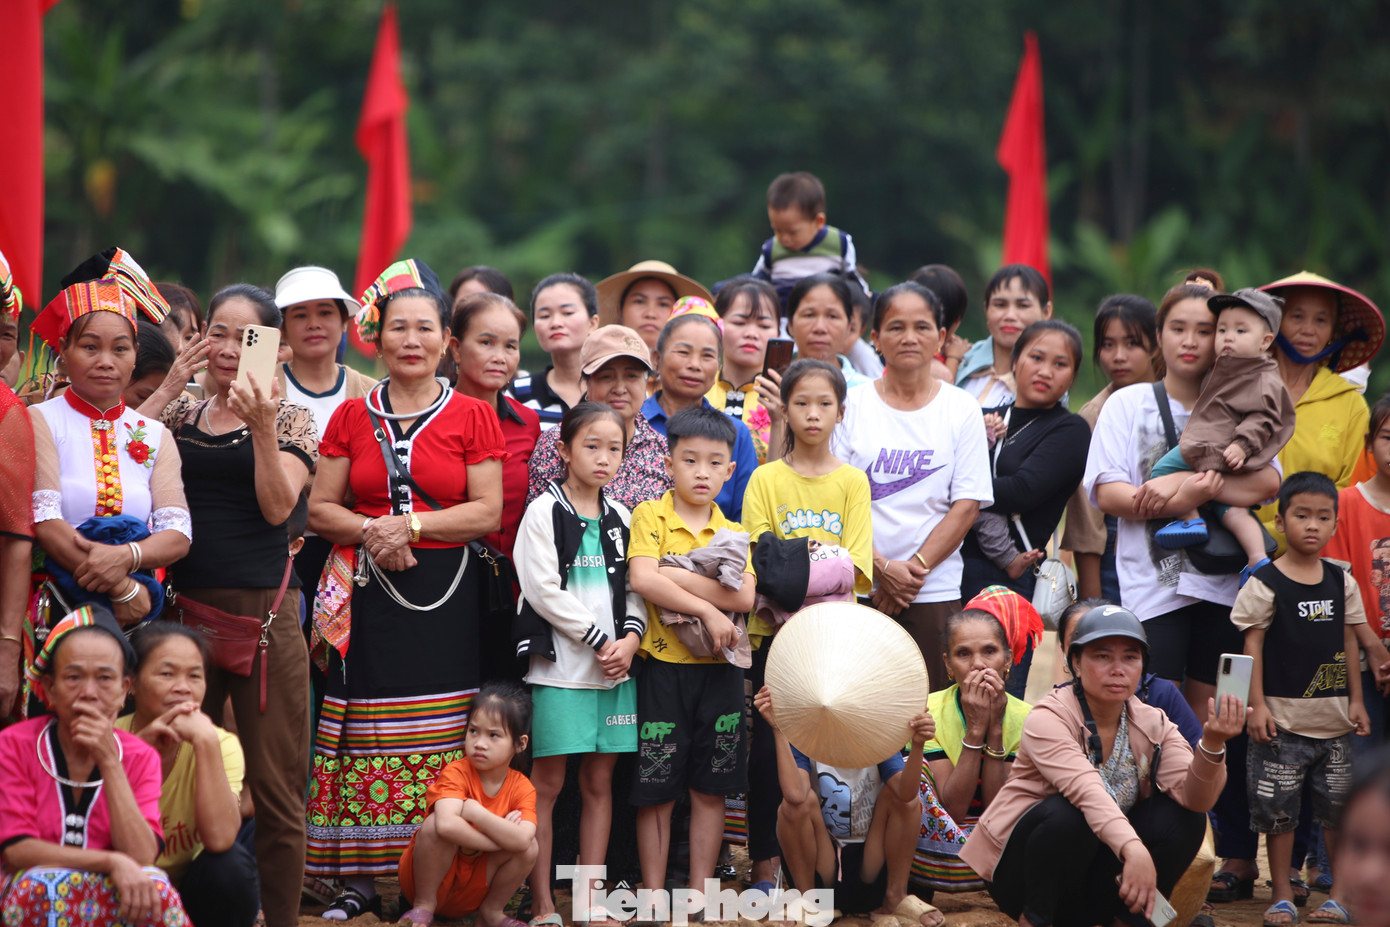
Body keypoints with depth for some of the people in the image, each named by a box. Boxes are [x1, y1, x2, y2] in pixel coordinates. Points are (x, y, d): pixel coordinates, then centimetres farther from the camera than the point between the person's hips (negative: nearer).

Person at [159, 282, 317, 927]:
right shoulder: (180, 416, 14)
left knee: (275, 786, -3)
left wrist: (262, 427, -17)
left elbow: (278, 506, -7)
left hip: (263, 607, -3)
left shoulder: (289, 420, 5)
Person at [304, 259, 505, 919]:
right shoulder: (352, 417, 11)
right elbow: (319, 510, 9)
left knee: (439, 749, -5)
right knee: (362, 741, -4)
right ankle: (359, 880, 1)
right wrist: (370, 530, -10)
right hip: (368, 594, 1)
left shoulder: (472, 417, 6)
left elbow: (488, 512, -1)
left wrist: (409, 524, -11)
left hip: (447, 597, -1)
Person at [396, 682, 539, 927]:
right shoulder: (456, 773, -18)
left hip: (471, 893, 3)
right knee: (435, 824, -32)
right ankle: (423, 907, -11)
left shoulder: (521, 788, -8)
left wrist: (475, 812, -28)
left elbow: (522, 839, -28)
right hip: (431, 878, -3)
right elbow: (446, 825, -40)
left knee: (529, 847, -19)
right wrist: (501, 838, -30)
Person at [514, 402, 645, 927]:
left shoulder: (621, 519, 13)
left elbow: (635, 588, 14)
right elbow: (543, 589, -11)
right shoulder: (544, 513, -4)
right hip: (561, 666, -5)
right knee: (547, 784, -3)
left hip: (613, 667, 5)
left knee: (599, 783, 7)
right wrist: (599, 639, -11)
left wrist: (630, 638, -5)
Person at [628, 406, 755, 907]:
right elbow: (642, 579, -17)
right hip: (663, 666, -3)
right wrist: (707, 607, -17)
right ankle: (653, 896, 8)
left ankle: (701, 890, 15)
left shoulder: (732, 533, 9)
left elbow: (743, 595, -8)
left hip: (718, 671, 3)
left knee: (710, 788, 7)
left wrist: (673, 575, -13)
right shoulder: (651, 516, 0)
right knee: (655, 788, 0)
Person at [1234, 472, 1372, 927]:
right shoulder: (1265, 583, -6)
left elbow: (1348, 643, 13)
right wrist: (1257, 705, -11)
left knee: (1338, 809, 6)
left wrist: (1355, 700, 10)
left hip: (1334, 720, 4)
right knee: (1279, 810, 1)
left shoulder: (1341, 582, 7)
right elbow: (1253, 645, -6)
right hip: (1283, 717, -4)